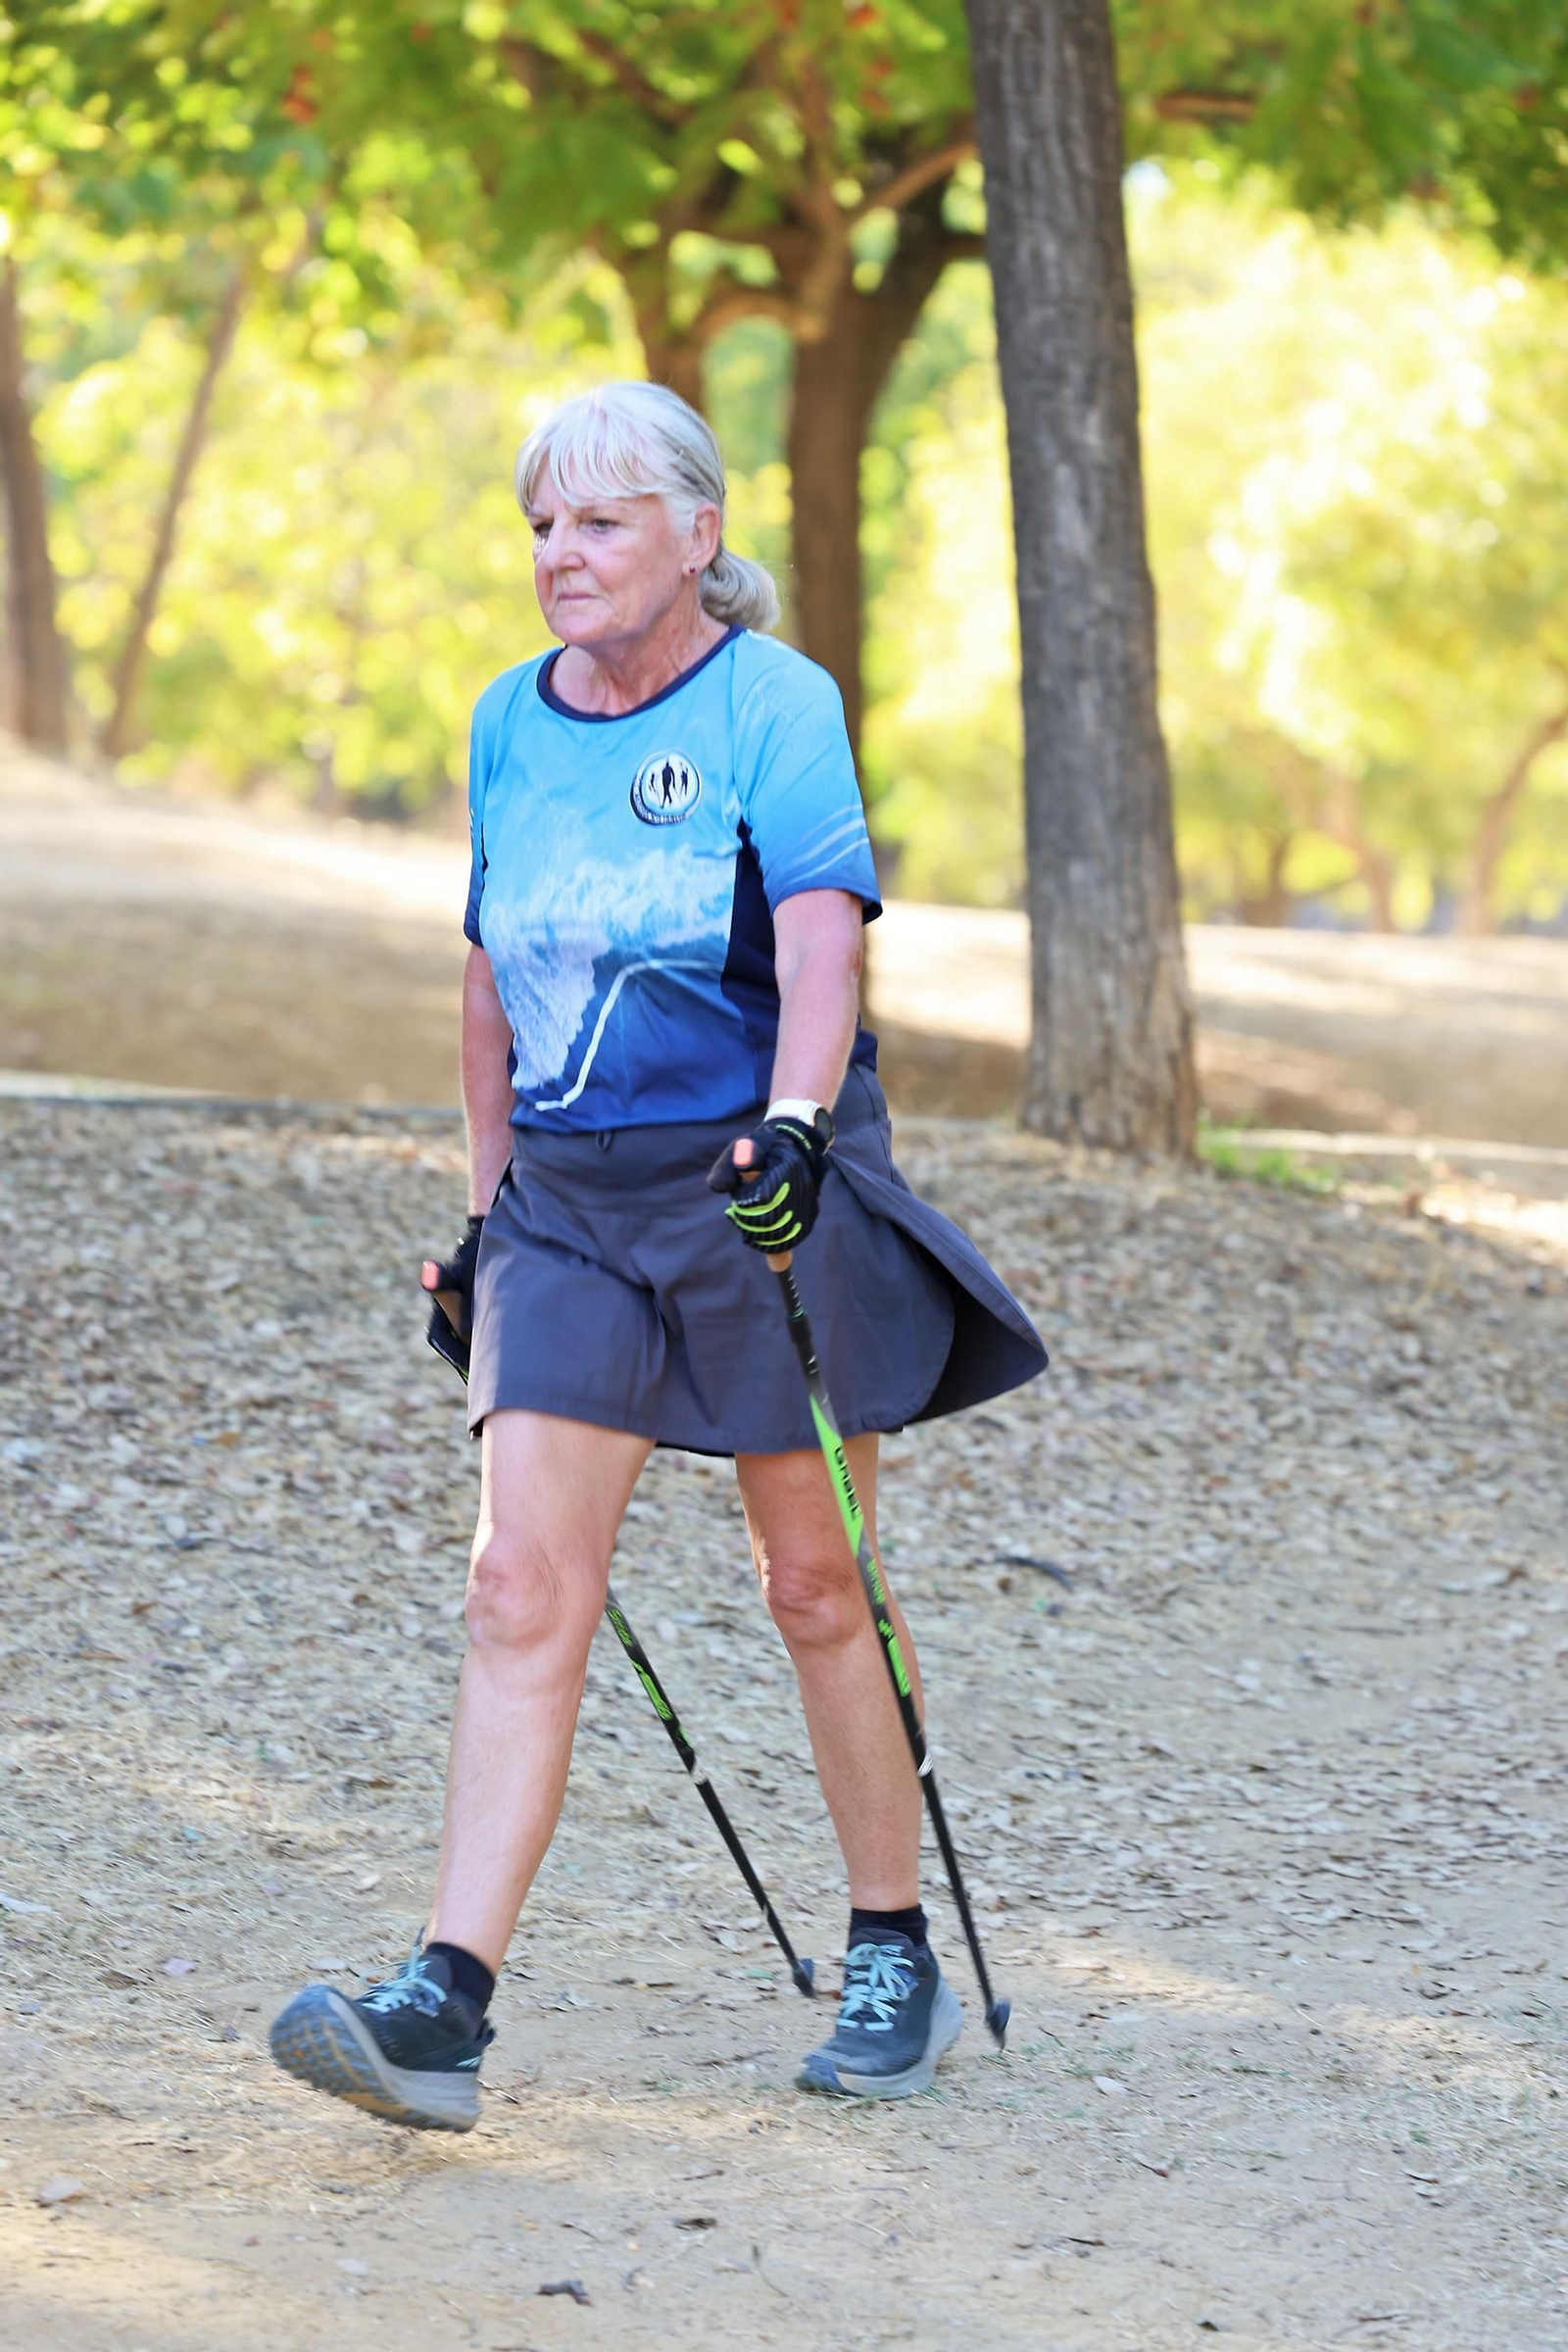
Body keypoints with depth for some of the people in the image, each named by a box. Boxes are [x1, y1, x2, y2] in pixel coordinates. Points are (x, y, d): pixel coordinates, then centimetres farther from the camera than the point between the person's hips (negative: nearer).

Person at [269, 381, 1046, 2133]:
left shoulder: (774, 700, -8)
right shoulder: (510, 722, 10)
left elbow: (820, 934, -21)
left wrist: (793, 1122, -37)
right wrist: (485, 1203, 18)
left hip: (763, 1181, -4)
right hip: (569, 1198, 4)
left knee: (817, 1584, 6)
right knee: (520, 1590, -7)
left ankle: (894, 1958, 23)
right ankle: (444, 2008, -14)